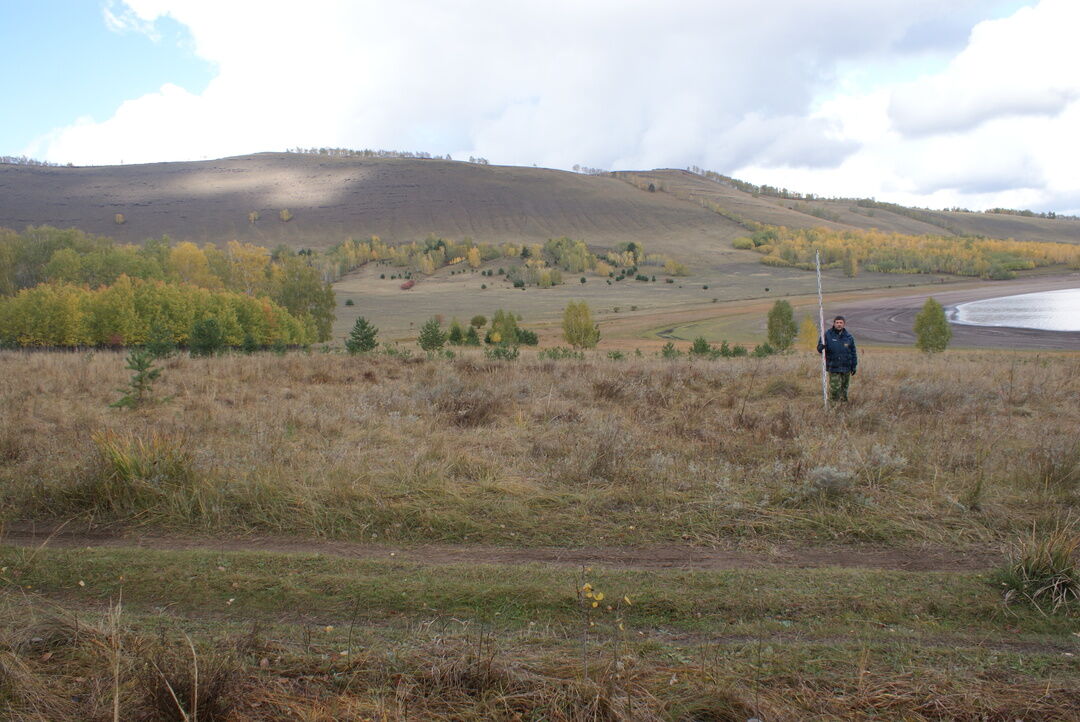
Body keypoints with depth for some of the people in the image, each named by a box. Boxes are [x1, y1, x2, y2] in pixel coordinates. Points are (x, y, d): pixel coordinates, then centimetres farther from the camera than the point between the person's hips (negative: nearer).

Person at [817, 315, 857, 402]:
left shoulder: (848, 336, 5)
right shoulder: (827, 335, -1)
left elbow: (853, 352, 12)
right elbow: (819, 349, 0)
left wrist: (854, 366, 9)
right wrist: (821, 347, -25)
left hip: (846, 368, 3)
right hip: (833, 368, -2)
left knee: (844, 389, 9)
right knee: (834, 389, -8)